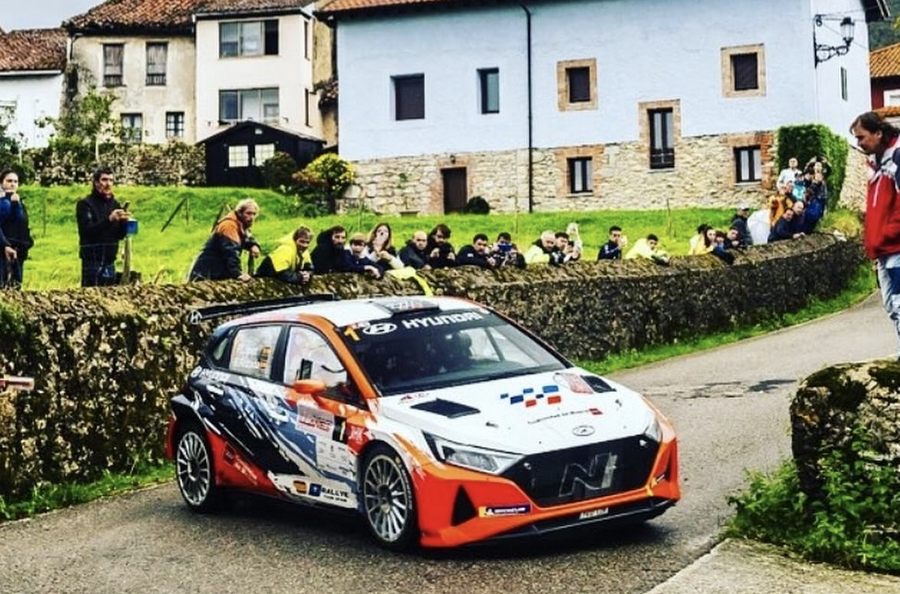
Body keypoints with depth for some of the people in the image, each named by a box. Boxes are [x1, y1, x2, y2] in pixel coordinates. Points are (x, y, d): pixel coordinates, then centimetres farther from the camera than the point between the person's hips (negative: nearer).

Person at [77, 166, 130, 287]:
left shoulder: (115, 204, 12)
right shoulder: (85, 204, -5)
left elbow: (120, 235, 12)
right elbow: (86, 231, -18)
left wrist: (124, 222, -8)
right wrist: (109, 220, -27)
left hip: (110, 262, 6)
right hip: (92, 262, -6)